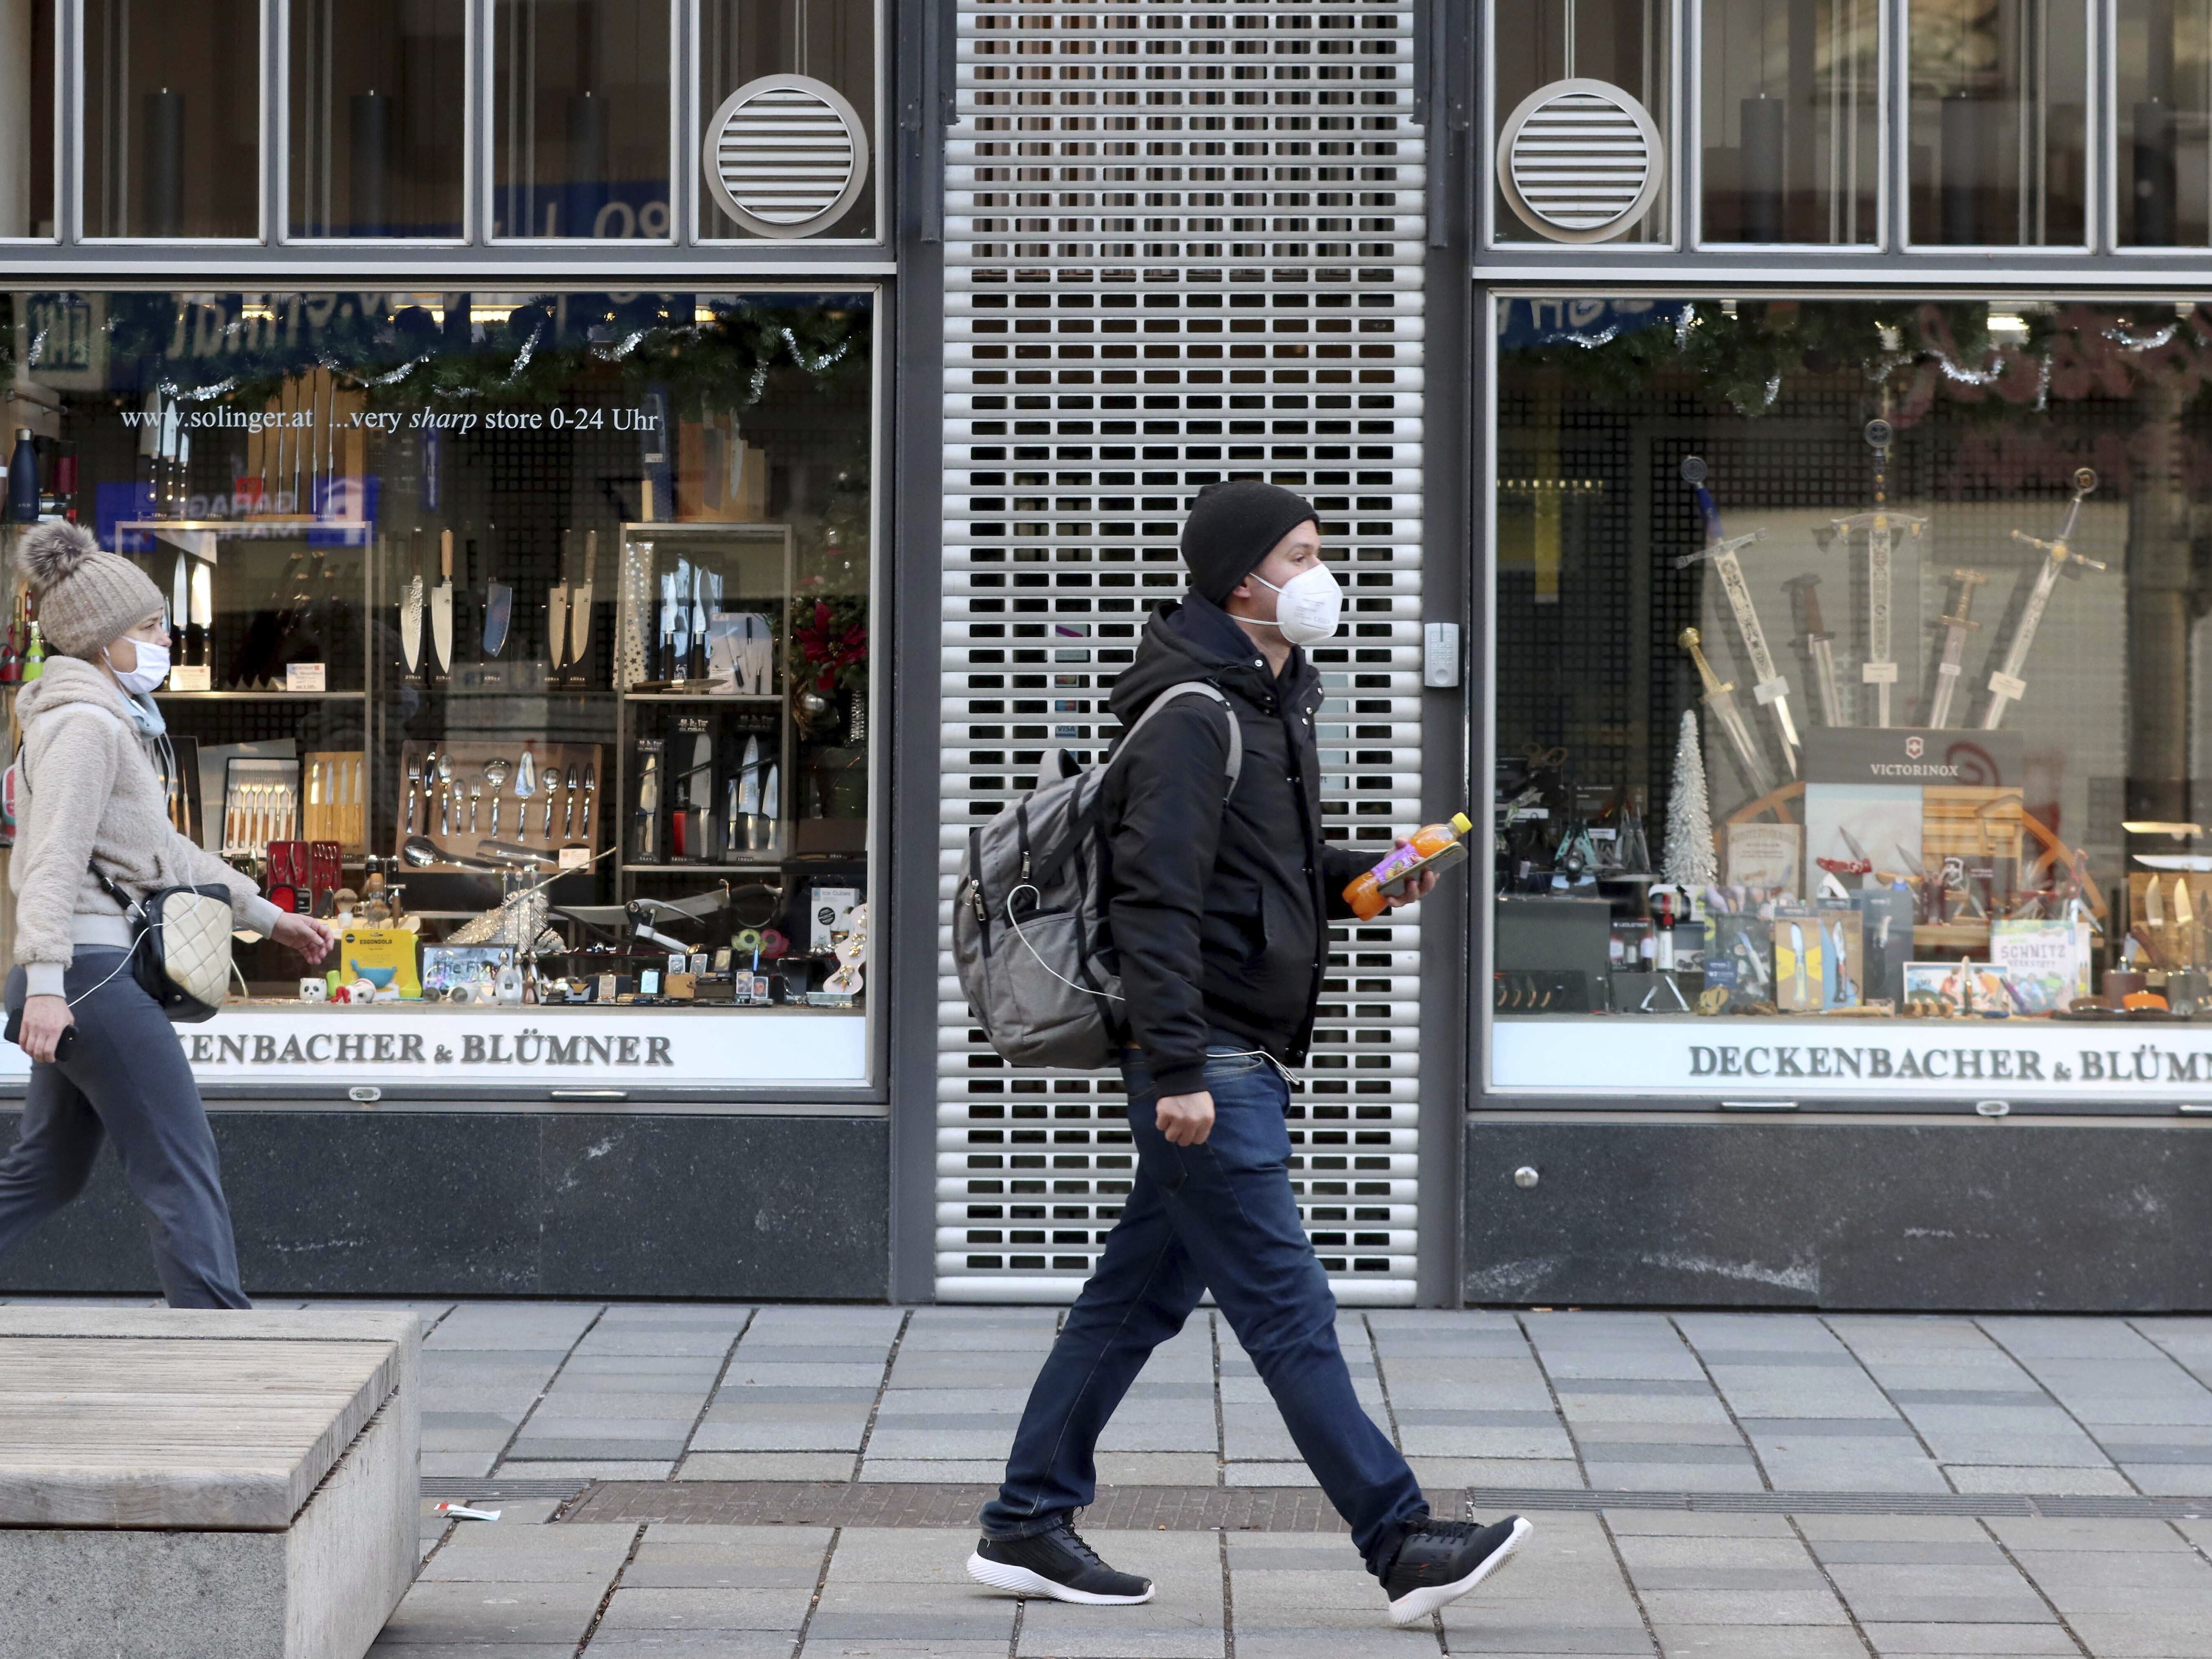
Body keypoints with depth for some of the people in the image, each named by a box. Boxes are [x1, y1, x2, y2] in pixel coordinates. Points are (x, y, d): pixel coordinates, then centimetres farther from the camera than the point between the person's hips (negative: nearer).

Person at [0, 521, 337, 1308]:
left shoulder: (116, 724, 21)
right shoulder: (84, 726, -11)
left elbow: (163, 850, 29)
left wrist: (268, 916, 29)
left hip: (78, 979, 10)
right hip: (95, 970, -10)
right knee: (182, 1170, -7)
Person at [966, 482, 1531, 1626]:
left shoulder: (1273, 700, 17)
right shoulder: (1194, 714, -14)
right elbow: (1156, 898, -20)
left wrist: (1362, 878, 8)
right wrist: (1177, 1069, -25)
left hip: (1246, 1062, 10)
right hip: (1210, 1064, -10)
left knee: (1139, 1295, 13)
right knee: (1287, 1309, -6)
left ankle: (1027, 1527, 20)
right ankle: (1402, 1546, -5)